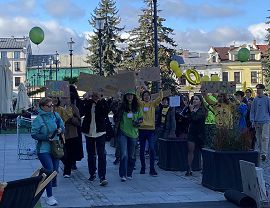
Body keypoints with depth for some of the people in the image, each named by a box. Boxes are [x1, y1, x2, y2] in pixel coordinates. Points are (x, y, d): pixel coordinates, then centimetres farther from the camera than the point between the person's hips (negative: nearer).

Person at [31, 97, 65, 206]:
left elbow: (62, 127, 14)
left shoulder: (56, 115, 4)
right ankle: (49, 197, -2)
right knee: (49, 171, -11)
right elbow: (34, 134, -11)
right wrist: (46, 137, -19)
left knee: (55, 170, 10)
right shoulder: (38, 119, -11)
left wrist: (60, 130, -8)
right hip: (44, 149, -5)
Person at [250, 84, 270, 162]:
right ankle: (259, 153, 16)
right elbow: (252, 111, 10)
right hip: (257, 122, 3)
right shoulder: (255, 100, 9)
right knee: (258, 138, 7)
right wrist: (252, 121, 1)